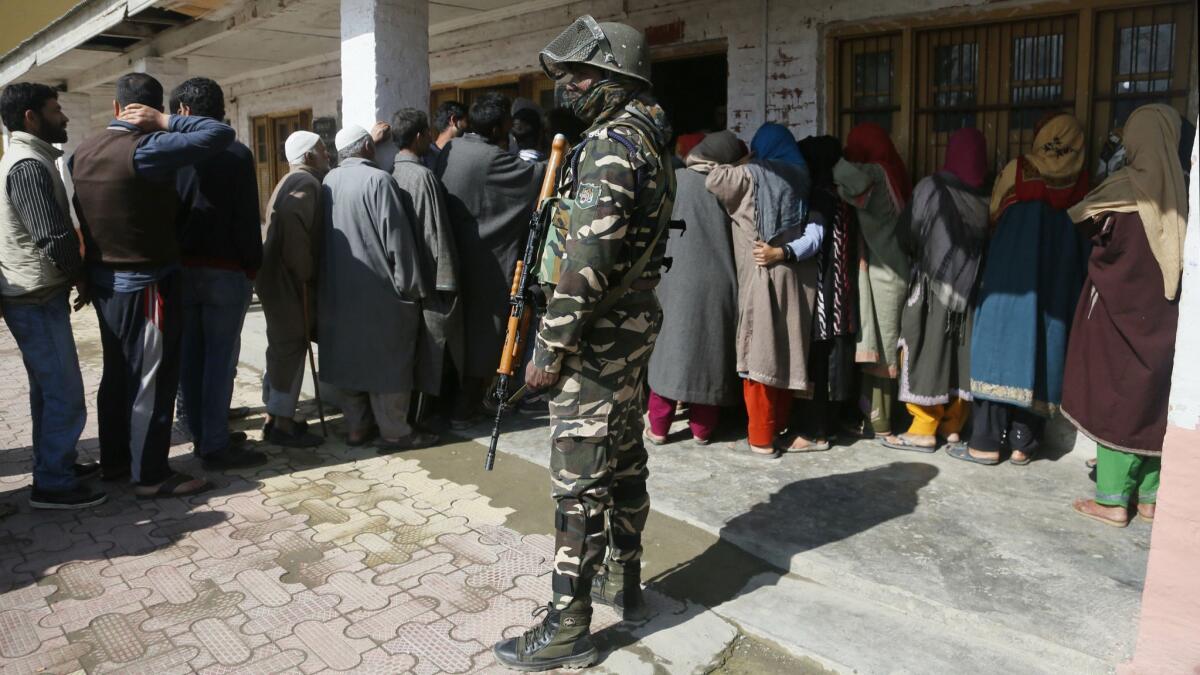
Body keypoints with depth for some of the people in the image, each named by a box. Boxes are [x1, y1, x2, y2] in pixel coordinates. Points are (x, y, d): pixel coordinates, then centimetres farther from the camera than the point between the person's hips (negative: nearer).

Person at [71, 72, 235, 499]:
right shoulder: (146, 149, -20)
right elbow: (221, 134, -21)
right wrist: (164, 123, -13)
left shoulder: (83, 152, 6)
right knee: (152, 379, 0)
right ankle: (151, 475, 7)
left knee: (118, 373, 18)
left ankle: (114, 459, 30)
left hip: (105, 280, 8)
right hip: (147, 282, -8)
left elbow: (83, 217, 14)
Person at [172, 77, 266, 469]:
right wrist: (253, 265, 0)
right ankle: (216, 446, 2)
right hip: (225, 271, -4)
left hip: (179, 269, 4)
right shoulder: (237, 154, -9)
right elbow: (247, 219, -11)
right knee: (220, 357, 0)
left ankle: (200, 436, 20)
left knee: (189, 357, 11)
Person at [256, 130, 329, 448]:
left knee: (284, 348, 16)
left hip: (284, 279, 10)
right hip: (288, 281, -10)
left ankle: (275, 416, 25)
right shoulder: (305, 182, -14)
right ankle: (283, 425, 3)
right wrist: (304, 274, -22)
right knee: (290, 348, -4)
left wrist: (304, 273, 10)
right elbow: (293, 222, -29)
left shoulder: (296, 181, 19)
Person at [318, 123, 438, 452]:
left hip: (336, 290, 7)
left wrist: (373, 139, 38)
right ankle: (393, 431, 6)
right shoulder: (378, 180, -15)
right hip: (377, 290, -7)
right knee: (387, 358, 1)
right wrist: (411, 285, -10)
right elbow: (396, 237, -17)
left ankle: (356, 426, 21)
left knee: (347, 355, 13)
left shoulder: (330, 180, 7)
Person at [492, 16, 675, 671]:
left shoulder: (610, 143, -17)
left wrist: (550, 347, -20)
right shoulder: (650, 139, 14)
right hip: (634, 322, 10)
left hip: (598, 331, -10)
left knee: (580, 477, -4)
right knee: (623, 458, 18)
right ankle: (623, 581, 33)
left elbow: (588, 259, -24)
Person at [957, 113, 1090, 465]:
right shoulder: (1082, 181, 4)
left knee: (1000, 344, -1)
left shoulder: (1017, 169, 0)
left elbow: (993, 213, 10)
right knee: (1043, 347, 6)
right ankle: (1023, 444, 8)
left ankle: (986, 443, -2)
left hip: (1012, 268, -2)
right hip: (1060, 274, 3)